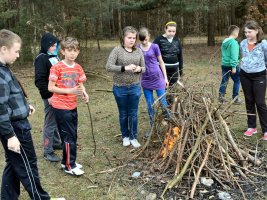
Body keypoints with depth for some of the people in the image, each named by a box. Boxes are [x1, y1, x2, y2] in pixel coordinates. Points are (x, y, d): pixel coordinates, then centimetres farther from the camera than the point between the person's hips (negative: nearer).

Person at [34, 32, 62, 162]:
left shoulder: (54, 57, 11)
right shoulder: (41, 59, -13)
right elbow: (39, 80, -18)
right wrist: (48, 95, -21)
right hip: (50, 96, -8)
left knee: (57, 120, 18)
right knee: (50, 122, -2)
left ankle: (56, 143, 34)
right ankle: (48, 151, 7)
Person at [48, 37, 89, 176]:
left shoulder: (78, 68, 4)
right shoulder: (57, 67, -13)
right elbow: (50, 87, -14)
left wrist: (84, 93, -11)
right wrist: (69, 91, -23)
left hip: (72, 106, 7)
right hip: (60, 107, -6)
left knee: (72, 135, 14)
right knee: (69, 136, -2)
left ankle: (66, 161, 29)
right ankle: (69, 166, 11)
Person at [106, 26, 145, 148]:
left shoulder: (138, 51, 1)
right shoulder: (117, 50, -10)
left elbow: (144, 68, 7)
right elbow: (108, 67, -18)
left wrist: (139, 69, -17)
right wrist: (125, 68, -28)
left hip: (135, 88, 2)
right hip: (120, 88, -2)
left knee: (133, 114, 11)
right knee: (123, 114, 14)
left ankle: (133, 137, 26)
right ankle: (125, 136, 32)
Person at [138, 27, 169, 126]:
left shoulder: (154, 47, -5)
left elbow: (161, 62, 2)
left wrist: (165, 77, 1)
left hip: (157, 78, -2)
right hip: (145, 80, 2)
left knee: (163, 102, 1)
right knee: (150, 105, 8)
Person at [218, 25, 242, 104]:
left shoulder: (224, 42, 9)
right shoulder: (233, 42, -15)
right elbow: (234, 55, -20)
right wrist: (234, 67, -20)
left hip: (224, 64, 7)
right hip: (231, 65, -7)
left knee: (224, 81, 12)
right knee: (237, 81, 6)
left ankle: (221, 96, 13)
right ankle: (235, 98, 11)